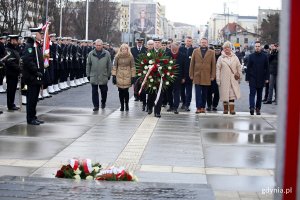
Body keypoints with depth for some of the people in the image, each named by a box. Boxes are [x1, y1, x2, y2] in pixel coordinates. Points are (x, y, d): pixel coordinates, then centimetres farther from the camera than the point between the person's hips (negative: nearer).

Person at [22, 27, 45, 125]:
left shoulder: (38, 45, 17)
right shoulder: (29, 46, -14)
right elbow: (27, 61, -24)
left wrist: (41, 71, 13)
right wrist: (36, 71, -22)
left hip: (37, 77, 9)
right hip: (32, 77, -9)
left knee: (34, 98, 14)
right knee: (32, 98, -4)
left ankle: (33, 117, 21)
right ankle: (30, 118, 2)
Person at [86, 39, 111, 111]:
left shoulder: (107, 54, 1)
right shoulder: (91, 54, 3)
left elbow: (109, 65, 6)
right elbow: (88, 65, 8)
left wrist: (109, 75, 5)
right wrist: (88, 75, 6)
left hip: (103, 77, 0)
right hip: (93, 76, 0)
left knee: (104, 91, 9)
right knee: (94, 92, 1)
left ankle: (103, 102, 32)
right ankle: (96, 106, 8)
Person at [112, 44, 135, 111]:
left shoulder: (130, 57, 1)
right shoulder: (117, 57, 4)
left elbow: (132, 67, 3)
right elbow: (114, 66, 7)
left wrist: (133, 77, -1)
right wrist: (114, 76, 1)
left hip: (127, 76, -2)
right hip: (119, 76, 2)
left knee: (126, 91, -9)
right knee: (120, 91, 1)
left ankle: (126, 105, 9)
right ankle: (122, 106, 11)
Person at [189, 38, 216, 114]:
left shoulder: (211, 52, 6)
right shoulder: (195, 51, 8)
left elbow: (213, 65, 5)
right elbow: (192, 63, 7)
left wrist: (213, 76, -1)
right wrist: (191, 74, 2)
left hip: (206, 77, 0)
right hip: (197, 75, 0)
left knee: (204, 93, 6)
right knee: (198, 93, -5)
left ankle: (203, 107, 14)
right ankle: (198, 107, -4)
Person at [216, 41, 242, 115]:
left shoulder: (235, 58, 8)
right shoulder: (221, 58, 4)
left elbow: (239, 68, 14)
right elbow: (218, 69, 2)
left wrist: (239, 76, 9)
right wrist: (218, 80, -2)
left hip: (233, 80, 1)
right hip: (224, 80, -1)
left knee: (232, 94, -6)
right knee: (224, 94, 3)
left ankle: (232, 109, -7)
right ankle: (225, 109, 14)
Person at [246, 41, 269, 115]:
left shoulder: (265, 56, 2)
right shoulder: (251, 56, 2)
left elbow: (267, 68, 4)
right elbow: (248, 67, 3)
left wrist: (267, 78, -1)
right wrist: (247, 78, -2)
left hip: (261, 79, 1)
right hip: (252, 78, -1)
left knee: (259, 95, 8)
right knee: (252, 93, -9)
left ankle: (258, 109, 15)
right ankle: (252, 108, -17)